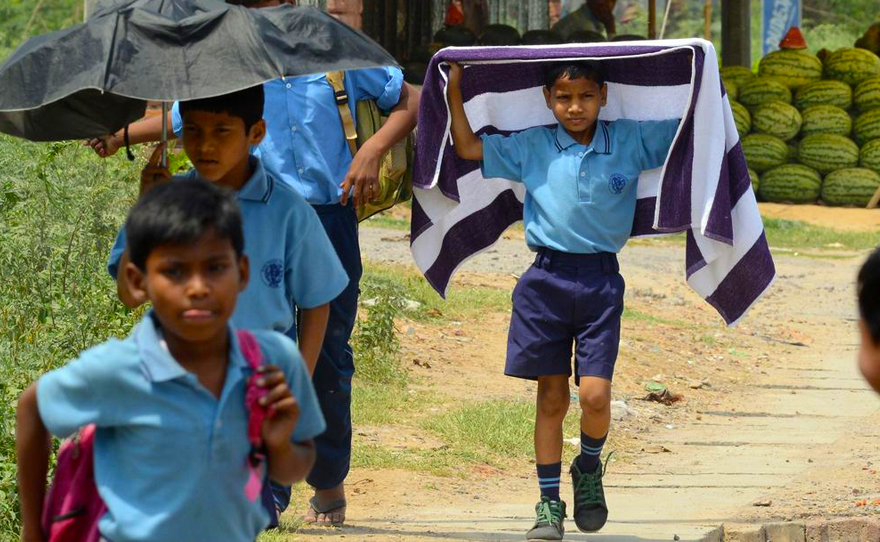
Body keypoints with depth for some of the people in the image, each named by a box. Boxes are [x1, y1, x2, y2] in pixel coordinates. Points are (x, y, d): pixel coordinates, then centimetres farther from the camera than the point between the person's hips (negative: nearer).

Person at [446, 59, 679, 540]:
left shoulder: (630, 143, 3)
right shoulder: (532, 147, 4)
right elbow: (468, 148, 7)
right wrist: (454, 91, 4)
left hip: (601, 280, -1)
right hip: (547, 278, 1)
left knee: (595, 395, -10)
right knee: (551, 397, 4)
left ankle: (589, 468, 21)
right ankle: (549, 504, 13)